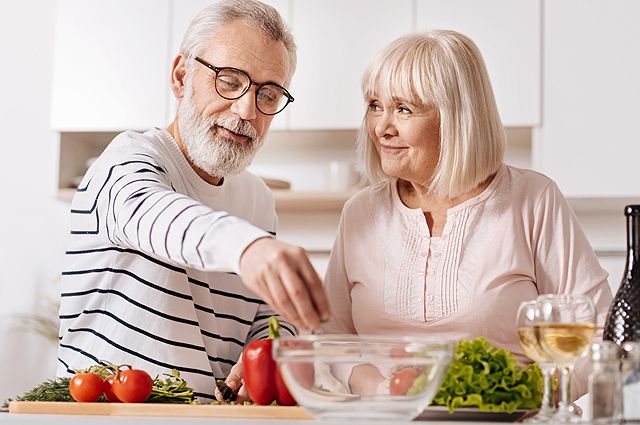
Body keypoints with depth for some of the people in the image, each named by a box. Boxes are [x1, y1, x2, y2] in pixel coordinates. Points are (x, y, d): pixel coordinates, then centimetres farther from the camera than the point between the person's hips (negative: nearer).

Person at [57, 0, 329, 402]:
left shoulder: (260, 201, 14)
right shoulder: (131, 156, -7)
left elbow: (270, 319, 12)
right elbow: (148, 213, -30)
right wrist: (248, 247, -50)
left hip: (213, 415, 5)